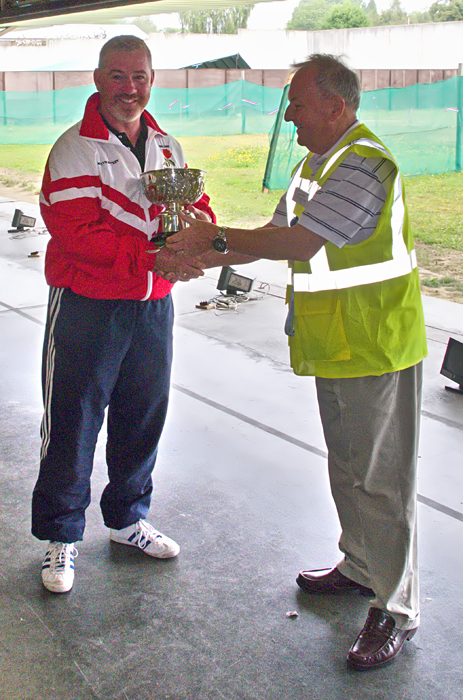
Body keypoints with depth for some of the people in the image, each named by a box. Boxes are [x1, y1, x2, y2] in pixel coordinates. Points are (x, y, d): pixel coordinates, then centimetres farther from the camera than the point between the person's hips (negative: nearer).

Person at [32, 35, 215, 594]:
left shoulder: (167, 147, 10)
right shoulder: (75, 148, -10)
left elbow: (193, 205, 14)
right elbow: (78, 234, -20)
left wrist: (198, 223, -11)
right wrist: (153, 258, -28)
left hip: (153, 307, 6)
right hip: (87, 308, -6)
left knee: (143, 418, 15)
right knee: (73, 426, 3)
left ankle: (127, 518, 36)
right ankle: (60, 536, 20)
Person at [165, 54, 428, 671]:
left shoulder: (363, 164, -20)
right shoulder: (316, 163, 13)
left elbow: (300, 243, -25)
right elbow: (278, 233, 14)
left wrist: (216, 237, -15)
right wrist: (202, 257, 5)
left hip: (376, 351, -10)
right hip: (335, 348, 10)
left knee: (381, 479, -2)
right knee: (347, 468, 21)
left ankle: (397, 609, 11)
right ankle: (360, 568, 38)